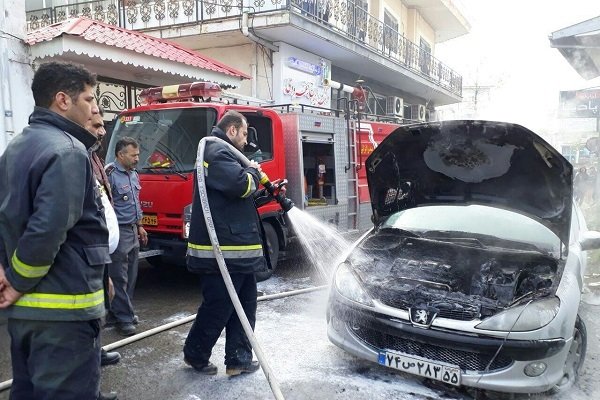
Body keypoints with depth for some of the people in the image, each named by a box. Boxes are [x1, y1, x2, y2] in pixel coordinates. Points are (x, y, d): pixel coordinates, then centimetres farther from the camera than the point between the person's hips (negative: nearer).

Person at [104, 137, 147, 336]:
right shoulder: (110, 174, -15)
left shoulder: (133, 174, 14)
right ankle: (123, 318, 6)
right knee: (119, 278, -2)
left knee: (131, 277, 13)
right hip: (118, 233, -9)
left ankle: (119, 312, 25)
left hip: (133, 231, 9)